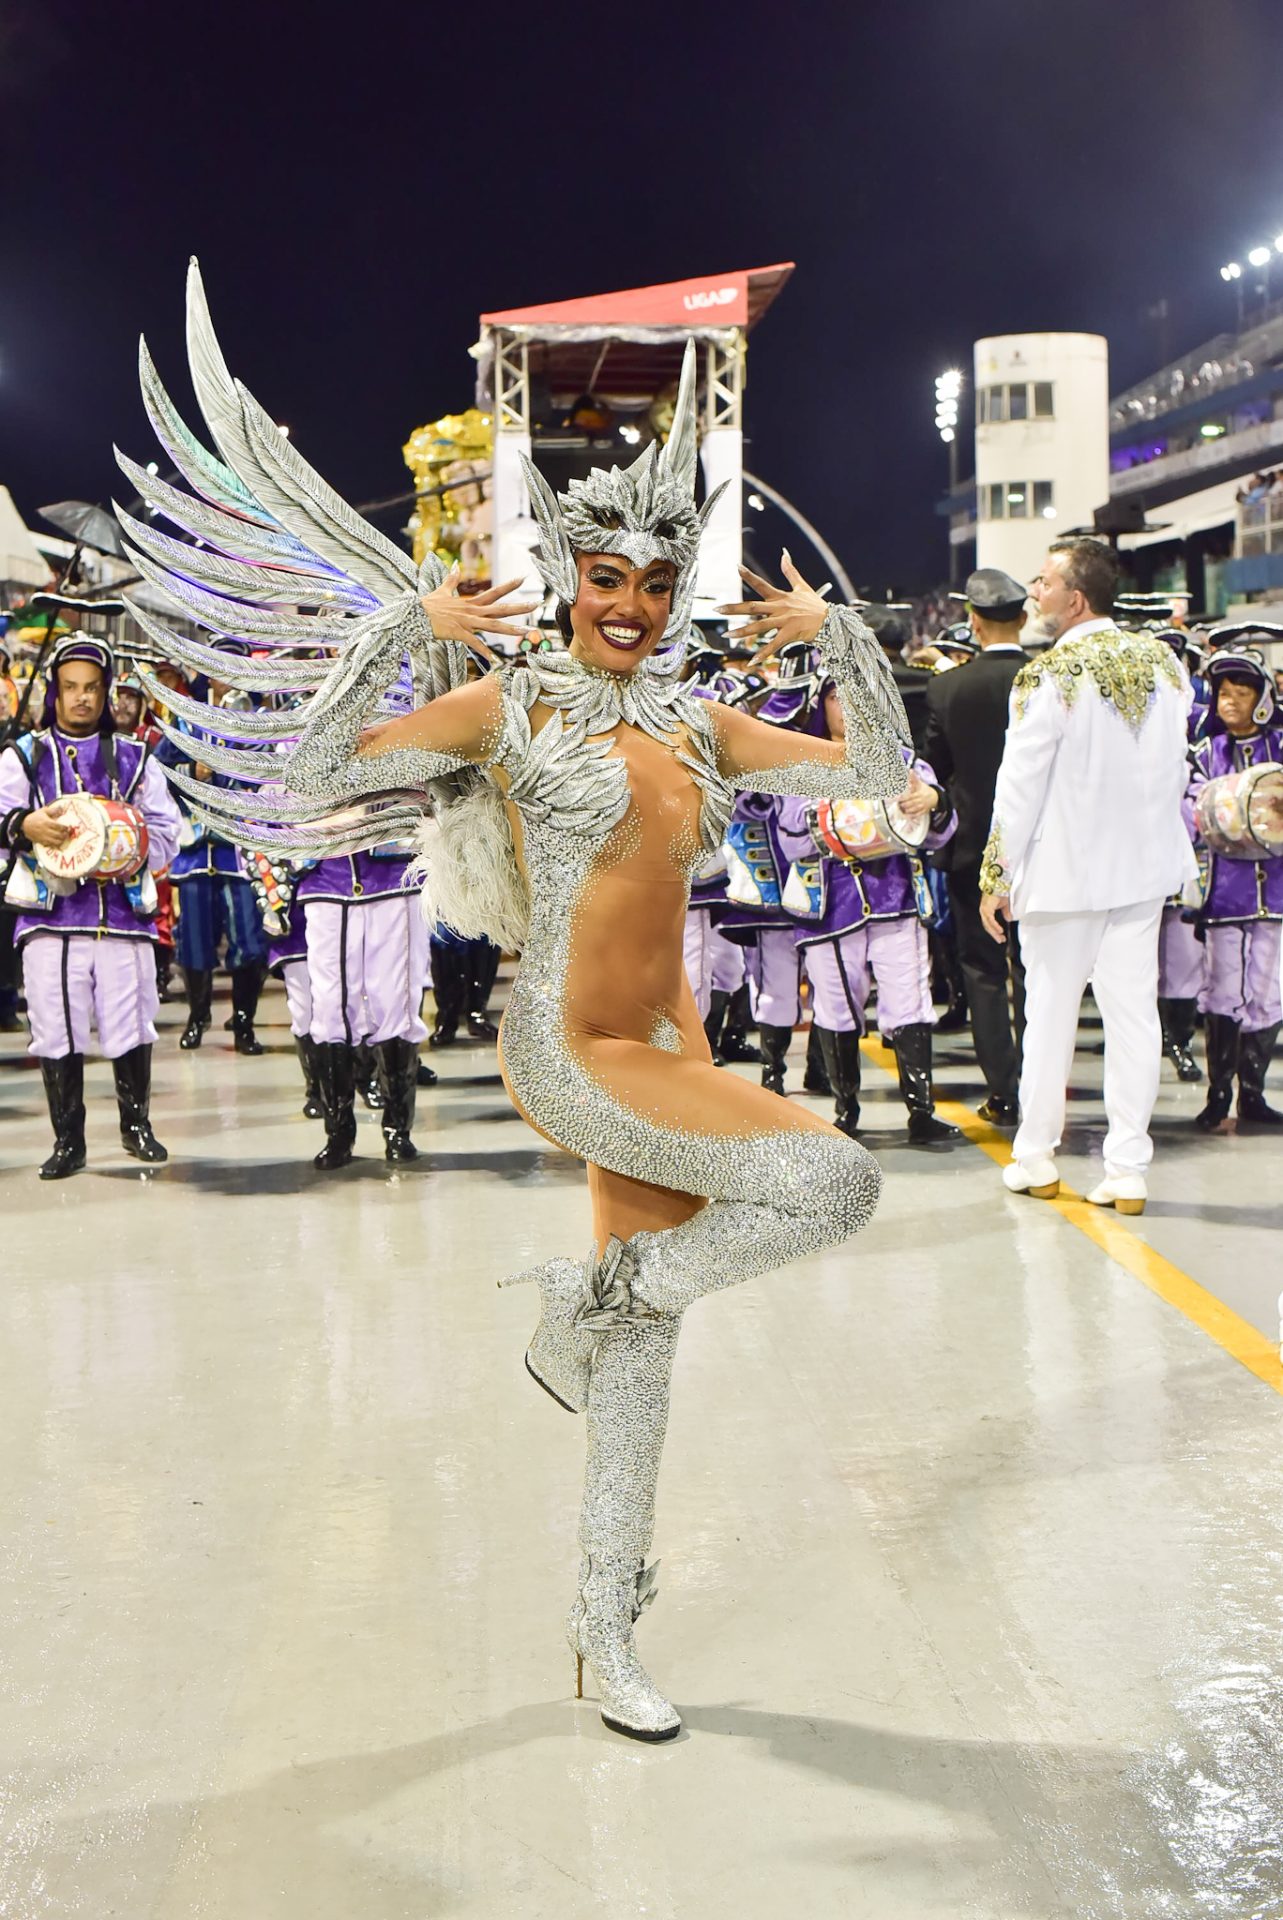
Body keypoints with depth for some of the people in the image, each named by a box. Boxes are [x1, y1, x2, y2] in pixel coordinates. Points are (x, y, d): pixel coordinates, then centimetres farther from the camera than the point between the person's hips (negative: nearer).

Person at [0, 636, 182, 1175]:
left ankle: (136, 1124, 19)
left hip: (123, 909, 1)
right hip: (50, 913, -1)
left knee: (130, 1025, -1)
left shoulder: (134, 759, 16)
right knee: (57, 1029, -1)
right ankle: (68, 1139, 11)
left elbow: (166, 829, 9)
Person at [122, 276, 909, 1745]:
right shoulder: (509, 703, -6)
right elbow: (310, 782, -13)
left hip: (668, 1049, 6)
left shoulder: (698, 726, 9)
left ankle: (605, 1623, 26)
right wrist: (402, 625, -15)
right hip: (569, 1046, -6)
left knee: (644, 1347, 10)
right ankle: (585, 1296, 2)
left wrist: (836, 635, 7)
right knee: (832, 1183, -21)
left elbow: (877, 773, 15)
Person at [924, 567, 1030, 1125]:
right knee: (1034, 970, 12)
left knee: (984, 971, 7)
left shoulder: (947, 688, -9)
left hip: (973, 848, -1)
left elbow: (932, 770, -1)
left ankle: (1002, 1092, 6)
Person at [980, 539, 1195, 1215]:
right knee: (1133, 1011, 5)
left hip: (1064, 871, -4)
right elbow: (1176, 771, 10)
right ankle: (1128, 1171, 7)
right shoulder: (1165, 664, 3)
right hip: (1145, 865, 4)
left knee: (1050, 1012, 8)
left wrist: (996, 879, -5)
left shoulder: (1048, 677, -15)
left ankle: (1035, 1158, 19)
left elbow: (1018, 787, -12)